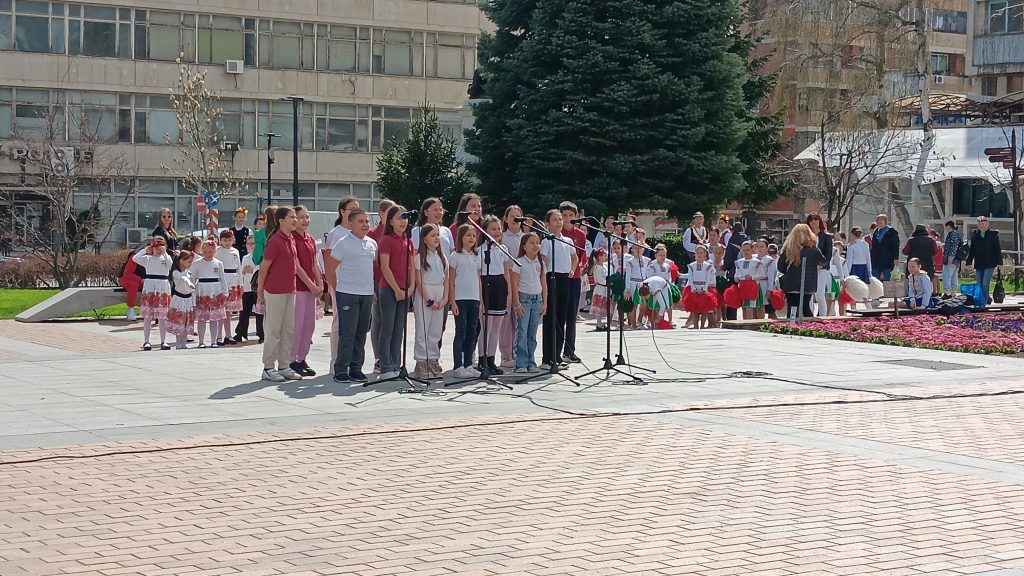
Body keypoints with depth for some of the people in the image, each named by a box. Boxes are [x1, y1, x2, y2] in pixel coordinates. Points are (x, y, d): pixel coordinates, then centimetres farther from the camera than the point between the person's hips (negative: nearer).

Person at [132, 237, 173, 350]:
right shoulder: (147, 259, 6)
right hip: (149, 287, -1)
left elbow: (171, 265, -11)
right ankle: (146, 342, 2)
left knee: (163, 317, 4)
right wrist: (145, 250, -6)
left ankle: (163, 342, 8)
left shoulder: (166, 258, 10)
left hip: (163, 288, 1)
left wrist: (164, 253, -10)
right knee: (148, 316, -1)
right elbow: (135, 258, -10)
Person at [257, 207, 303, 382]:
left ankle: (284, 366, 17)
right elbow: (263, 267, -11)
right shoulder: (275, 241, -14)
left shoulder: (292, 240, 11)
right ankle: (268, 368, 4)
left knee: (289, 330, 10)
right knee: (273, 330, -2)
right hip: (275, 291, -8)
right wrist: (260, 291, -6)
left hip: (290, 291, 8)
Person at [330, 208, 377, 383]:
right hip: (347, 293, -6)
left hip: (367, 293, 6)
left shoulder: (372, 243, 12)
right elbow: (331, 267, -3)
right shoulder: (343, 243, -6)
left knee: (361, 332, 8)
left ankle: (356, 368, 16)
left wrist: (373, 288, 15)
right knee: (347, 333, -6)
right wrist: (336, 288, -4)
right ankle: (341, 370, 0)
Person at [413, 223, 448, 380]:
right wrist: (428, 300, -12)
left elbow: (446, 279, 11)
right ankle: (421, 364, -1)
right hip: (424, 295, -5)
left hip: (440, 297, 5)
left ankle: (433, 361, 12)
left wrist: (445, 298, -1)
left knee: (436, 331, 7)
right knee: (423, 330, -4)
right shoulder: (420, 257, -5)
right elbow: (419, 280, -8)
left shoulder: (442, 257, 12)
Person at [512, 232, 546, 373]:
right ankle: (521, 364, -2)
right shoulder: (519, 262, -5)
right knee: (522, 332, -5)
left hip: (537, 299, 4)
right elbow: (515, 284, -6)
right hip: (524, 298, -4)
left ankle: (531, 362, 12)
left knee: (532, 333, 7)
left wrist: (544, 303, 7)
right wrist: (517, 303, -11)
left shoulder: (540, 263, 9)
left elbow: (544, 283, 12)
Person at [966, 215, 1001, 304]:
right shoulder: (975, 235, 9)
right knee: (980, 284, 7)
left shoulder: (993, 234, 1)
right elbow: (971, 250, 14)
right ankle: (987, 298, 26)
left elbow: (998, 249, 2)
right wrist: (968, 262, 8)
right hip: (978, 264, 4)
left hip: (990, 264, -4)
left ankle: (983, 302, -11)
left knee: (985, 283, -13)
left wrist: (999, 263, -4)